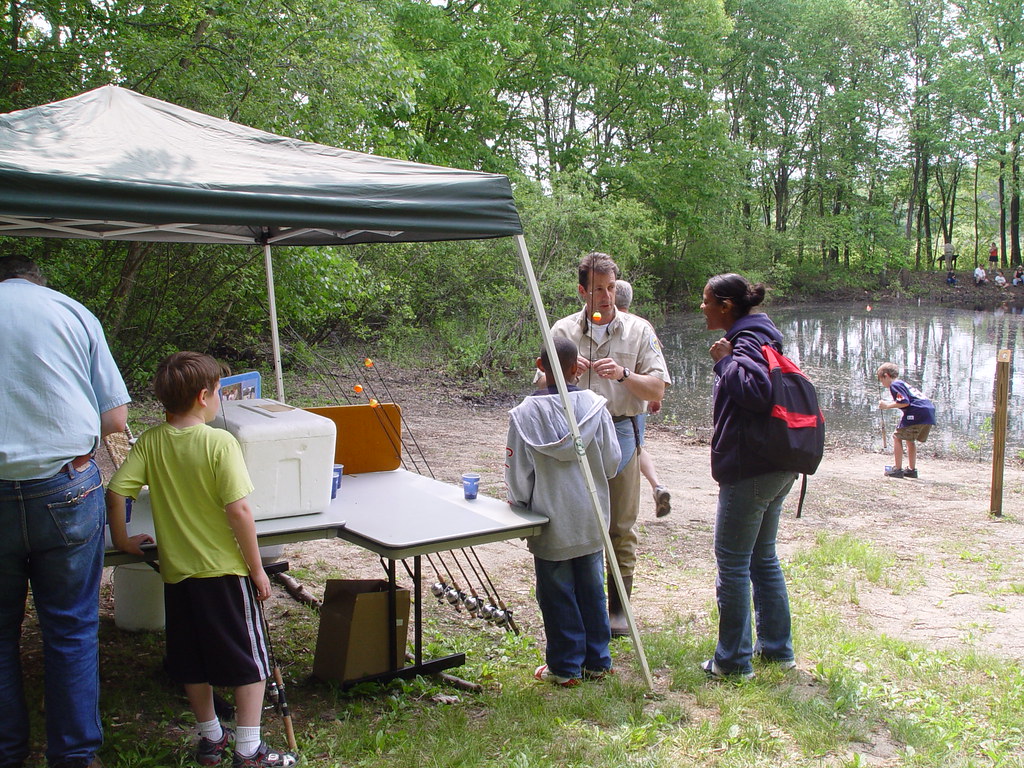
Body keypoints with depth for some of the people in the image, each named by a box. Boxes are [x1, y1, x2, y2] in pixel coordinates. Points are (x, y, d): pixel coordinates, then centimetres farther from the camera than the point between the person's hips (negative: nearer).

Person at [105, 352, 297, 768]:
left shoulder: (150, 442, -2)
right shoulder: (220, 442, -16)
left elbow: (115, 492, -7)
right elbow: (238, 510, -20)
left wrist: (122, 540, 11)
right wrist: (257, 569, -11)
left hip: (176, 571, 5)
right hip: (224, 569, -5)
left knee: (193, 663, 19)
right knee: (249, 661, 8)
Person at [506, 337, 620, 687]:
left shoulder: (526, 413, -13)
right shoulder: (596, 406, -7)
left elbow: (518, 473, -7)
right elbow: (613, 461, 1)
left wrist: (521, 511, 9)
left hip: (551, 523, -3)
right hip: (591, 520, 3)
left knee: (557, 595, 8)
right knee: (592, 589, 15)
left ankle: (565, 667, 17)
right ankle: (597, 661, 25)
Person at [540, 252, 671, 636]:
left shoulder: (639, 330, 3)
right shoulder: (563, 331, 6)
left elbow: (657, 390, -1)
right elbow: (543, 386, 9)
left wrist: (623, 374, -18)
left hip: (620, 432, 0)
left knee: (621, 527, 5)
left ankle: (618, 606, 17)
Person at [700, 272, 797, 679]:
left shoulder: (747, 341, -14)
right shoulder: (759, 337, 15)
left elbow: (756, 392, -31)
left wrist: (726, 360, -20)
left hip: (749, 471, -10)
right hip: (776, 468, 10)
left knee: (732, 563, -1)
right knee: (763, 558, 18)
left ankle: (734, 661, 8)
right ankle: (777, 648, 27)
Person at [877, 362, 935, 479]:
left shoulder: (894, 385, -2)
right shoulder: (903, 383, 27)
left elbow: (905, 402, -13)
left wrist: (888, 406, -5)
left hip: (917, 413, -9)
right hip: (930, 412, 9)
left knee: (897, 437, 2)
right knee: (910, 439, 23)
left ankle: (897, 469, -1)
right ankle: (912, 469, 25)